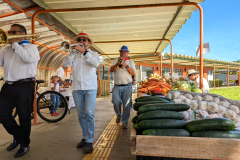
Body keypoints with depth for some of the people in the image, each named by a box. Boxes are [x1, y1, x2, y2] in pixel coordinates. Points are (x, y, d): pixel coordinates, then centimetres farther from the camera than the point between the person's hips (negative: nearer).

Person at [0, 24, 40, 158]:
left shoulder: (30, 47, 3)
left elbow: (28, 58, -19)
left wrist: (15, 44, -8)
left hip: (24, 86, -6)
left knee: (24, 116, 1)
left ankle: (24, 144, 19)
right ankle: (18, 136, 31)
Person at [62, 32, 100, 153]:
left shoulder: (93, 53, 9)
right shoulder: (74, 54, 14)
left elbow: (96, 63, -13)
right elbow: (65, 64, -2)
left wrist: (84, 51, -18)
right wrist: (73, 51, -10)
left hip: (90, 88, -3)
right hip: (77, 88, 3)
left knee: (89, 114, -10)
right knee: (81, 115, 8)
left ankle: (89, 141, -1)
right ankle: (85, 137, 23)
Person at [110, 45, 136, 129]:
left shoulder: (130, 61, 12)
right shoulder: (116, 60, 14)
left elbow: (133, 73, 0)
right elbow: (111, 70, 1)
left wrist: (126, 66, -13)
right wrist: (117, 63, -13)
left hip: (127, 86, 0)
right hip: (117, 86, 1)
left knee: (127, 105, -4)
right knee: (116, 102, -10)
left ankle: (124, 122, 7)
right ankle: (119, 115, 21)